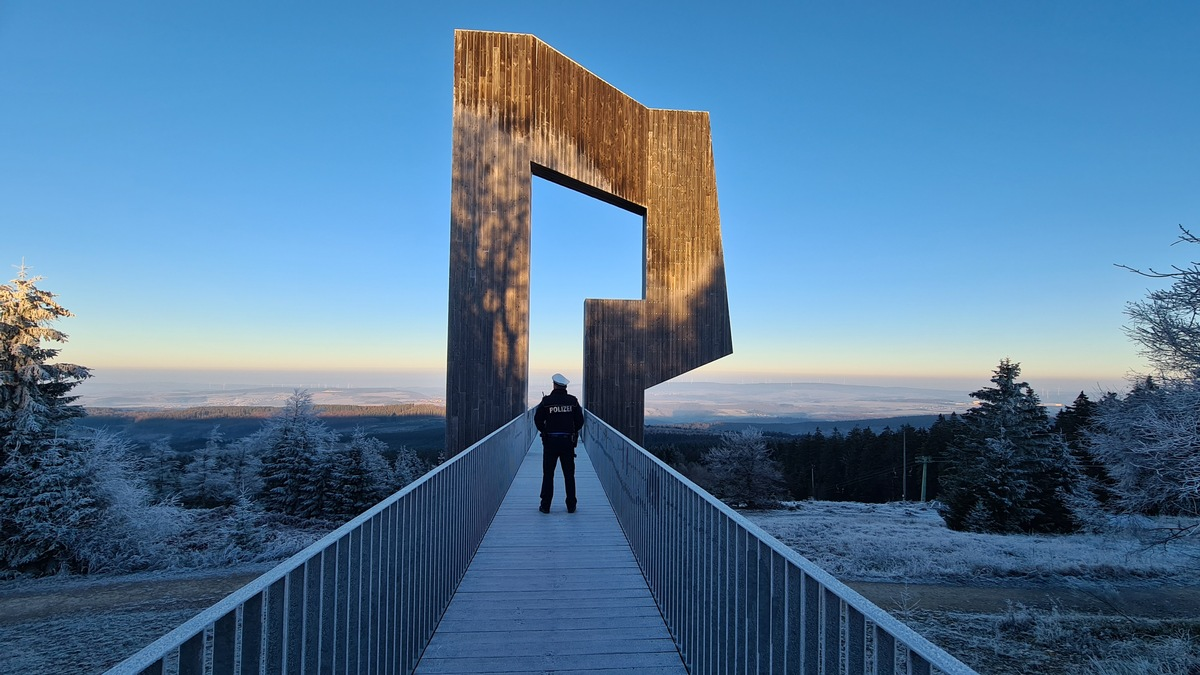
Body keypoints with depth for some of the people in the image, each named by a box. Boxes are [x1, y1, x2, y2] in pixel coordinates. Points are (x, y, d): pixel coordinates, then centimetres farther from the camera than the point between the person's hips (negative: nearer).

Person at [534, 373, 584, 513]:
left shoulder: (546, 401, -5)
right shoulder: (573, 401, 0)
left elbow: (537, 419, -3)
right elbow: (580, 421, 1)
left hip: (550, 440, -1)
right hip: (568, 441, 2)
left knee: (548, 474, 6)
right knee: (569, 474, 9)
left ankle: (545, 505, 8)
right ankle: (571, 506, 12)